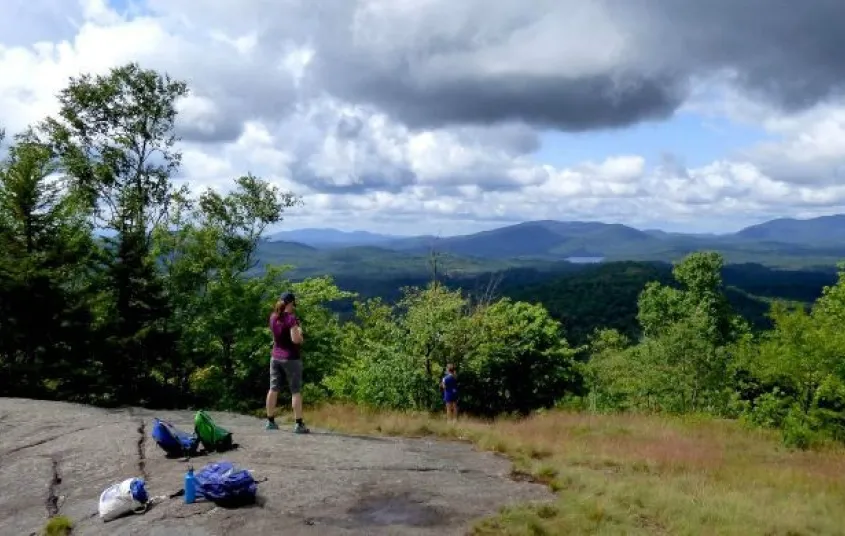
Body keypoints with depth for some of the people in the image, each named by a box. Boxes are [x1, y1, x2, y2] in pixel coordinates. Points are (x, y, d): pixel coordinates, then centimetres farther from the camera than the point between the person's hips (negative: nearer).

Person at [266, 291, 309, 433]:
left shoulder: (273, 317, 5)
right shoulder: (291, 318, -15)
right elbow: (296, 339, -20)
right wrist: (300, 331, 0)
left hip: (275, 357, 6)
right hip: (291, 358, -6)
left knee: (273, 389, 11)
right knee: (296, 391, -1)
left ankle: (270, 421, 16)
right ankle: (299, 424, -2)